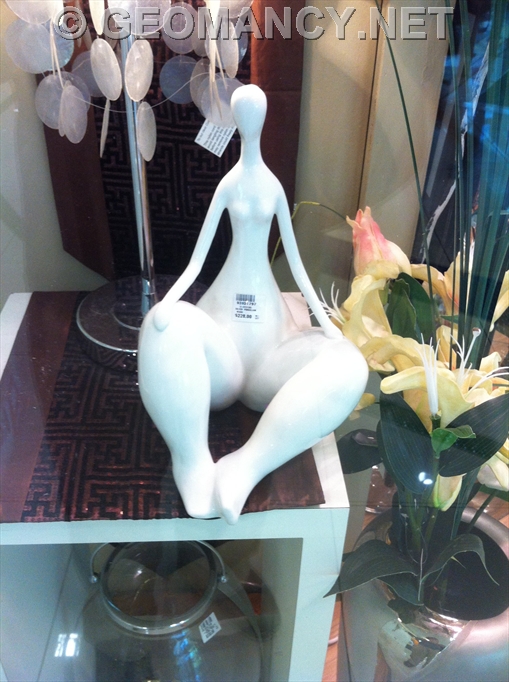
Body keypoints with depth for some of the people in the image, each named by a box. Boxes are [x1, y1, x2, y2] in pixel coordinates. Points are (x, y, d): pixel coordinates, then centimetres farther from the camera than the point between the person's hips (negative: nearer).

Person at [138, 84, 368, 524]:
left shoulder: (273, 183, 14)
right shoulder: (228, 184, 12)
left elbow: (296, 262, 12)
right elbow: (196, 261, 5)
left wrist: (327, 323, 2)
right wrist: (165, 304, -16)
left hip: (265, 364, 2)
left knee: (348, 362, -30)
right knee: (169, 322, -38)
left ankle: (249, 465, -38)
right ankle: (194, 465, -36)